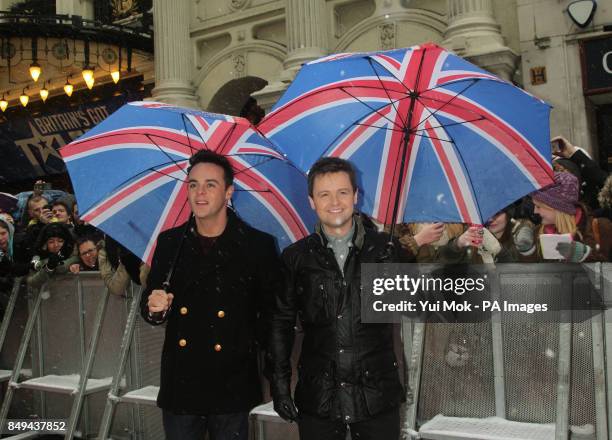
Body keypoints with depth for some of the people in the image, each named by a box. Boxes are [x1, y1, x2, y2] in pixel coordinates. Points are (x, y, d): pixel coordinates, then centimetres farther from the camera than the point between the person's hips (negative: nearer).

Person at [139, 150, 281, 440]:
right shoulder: (169, 242, 4)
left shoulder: (258, 245, -5)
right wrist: (154, 308, -9)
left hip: (232, 389, -2)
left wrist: (253, 345, -6)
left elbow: (273, 313, 3)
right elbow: (148, 303, 11)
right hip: (179, 386, 3)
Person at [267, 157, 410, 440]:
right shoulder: (295, 258, 3)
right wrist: (279, 382, 3)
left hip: (378, 395, 0)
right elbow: (280, 324, 7)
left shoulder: (387, 249, 2)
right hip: (317, 399, 1)